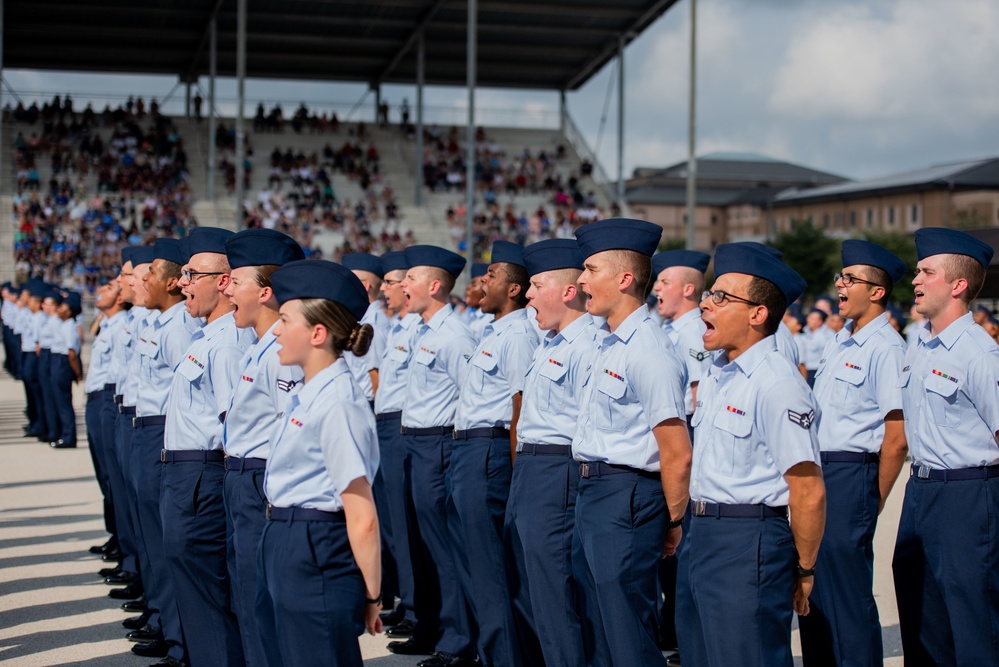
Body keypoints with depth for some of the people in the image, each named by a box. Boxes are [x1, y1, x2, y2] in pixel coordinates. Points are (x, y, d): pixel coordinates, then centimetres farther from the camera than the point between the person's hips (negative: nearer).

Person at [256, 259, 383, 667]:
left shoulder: (337, 403, -20)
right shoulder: (308, 395, 9)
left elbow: (362, 517, -20)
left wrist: (371, 595, -14)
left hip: (317, 560, -10)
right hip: (284, 552, 10)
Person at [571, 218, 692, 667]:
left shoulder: (648, 351, -20)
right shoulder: (609, 343, 10)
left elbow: (677, 453, -20)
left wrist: (674, 522, -11)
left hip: (627, 497, -10)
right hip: (592, 492, 10)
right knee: (595, 628, 18)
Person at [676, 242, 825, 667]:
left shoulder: (776, 383, -18)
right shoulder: (715, 376, 11)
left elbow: (809, 492, -20)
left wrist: (803, 571, -11)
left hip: (749, 547, -9)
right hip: (700, 537, 9)